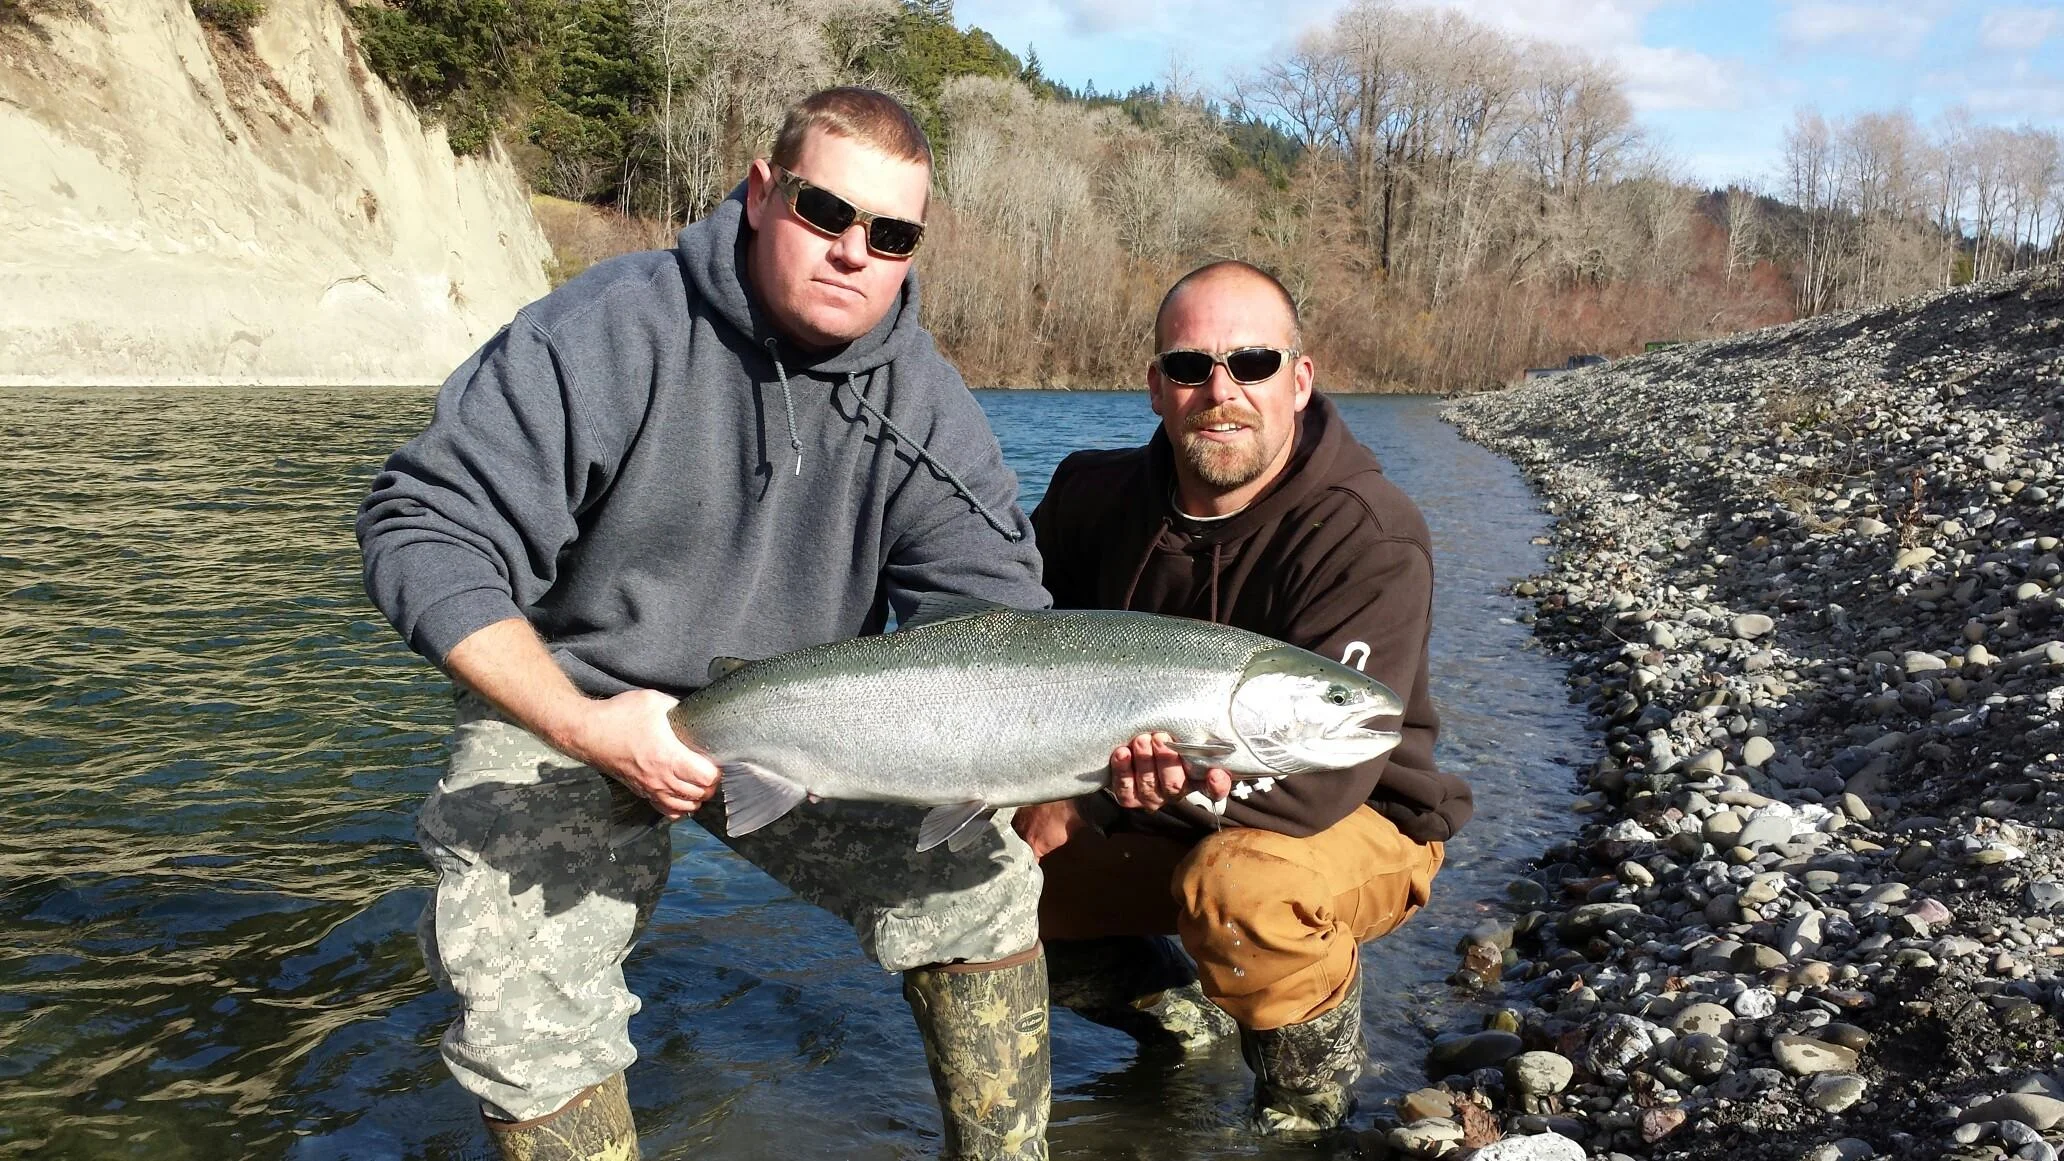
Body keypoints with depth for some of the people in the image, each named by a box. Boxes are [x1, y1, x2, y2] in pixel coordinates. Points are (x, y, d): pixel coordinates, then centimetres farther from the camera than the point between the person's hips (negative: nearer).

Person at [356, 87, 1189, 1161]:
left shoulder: (927, 407, -7)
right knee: (517, 990, -23)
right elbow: (422, 527, -18)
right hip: (566, 716, -2)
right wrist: (581, 727, -30)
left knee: (980, 876, -12)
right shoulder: (609, 332, -18)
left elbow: (999, 621, -12)